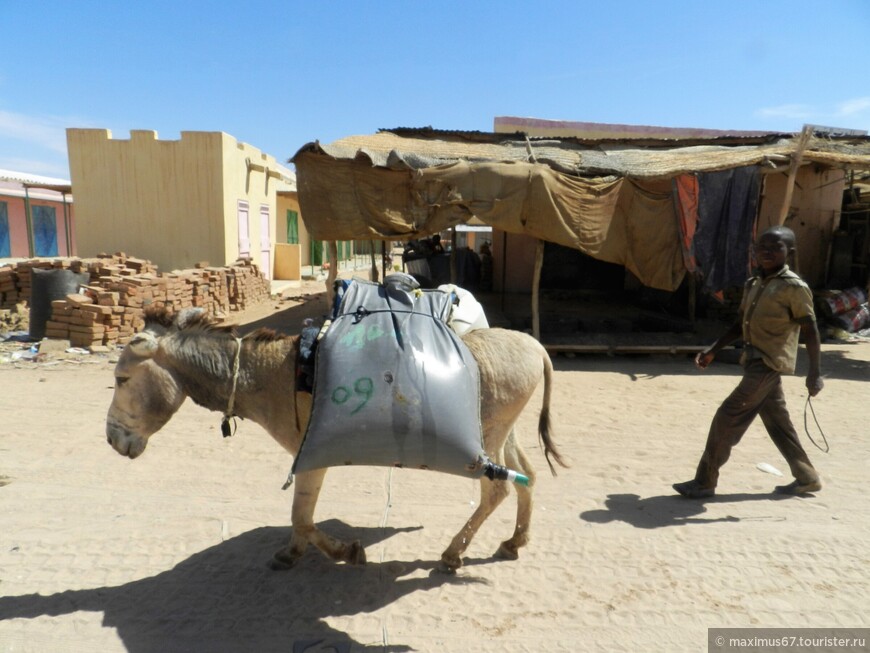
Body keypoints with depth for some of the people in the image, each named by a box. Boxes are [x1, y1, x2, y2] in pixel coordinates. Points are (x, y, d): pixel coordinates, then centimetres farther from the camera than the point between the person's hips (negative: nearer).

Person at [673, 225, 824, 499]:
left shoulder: (793, 287, -10)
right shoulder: (752, 284, 12)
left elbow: (810, 331, -11)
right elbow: (741, 324, 17)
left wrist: (815, 372, -14)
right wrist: (713, 350, 10)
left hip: (769, 364, -8)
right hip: (755, 361, 8)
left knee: (728, 417, -9)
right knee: (777, 421, 17)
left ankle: (705, 482, -1)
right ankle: (807, 478, 33)